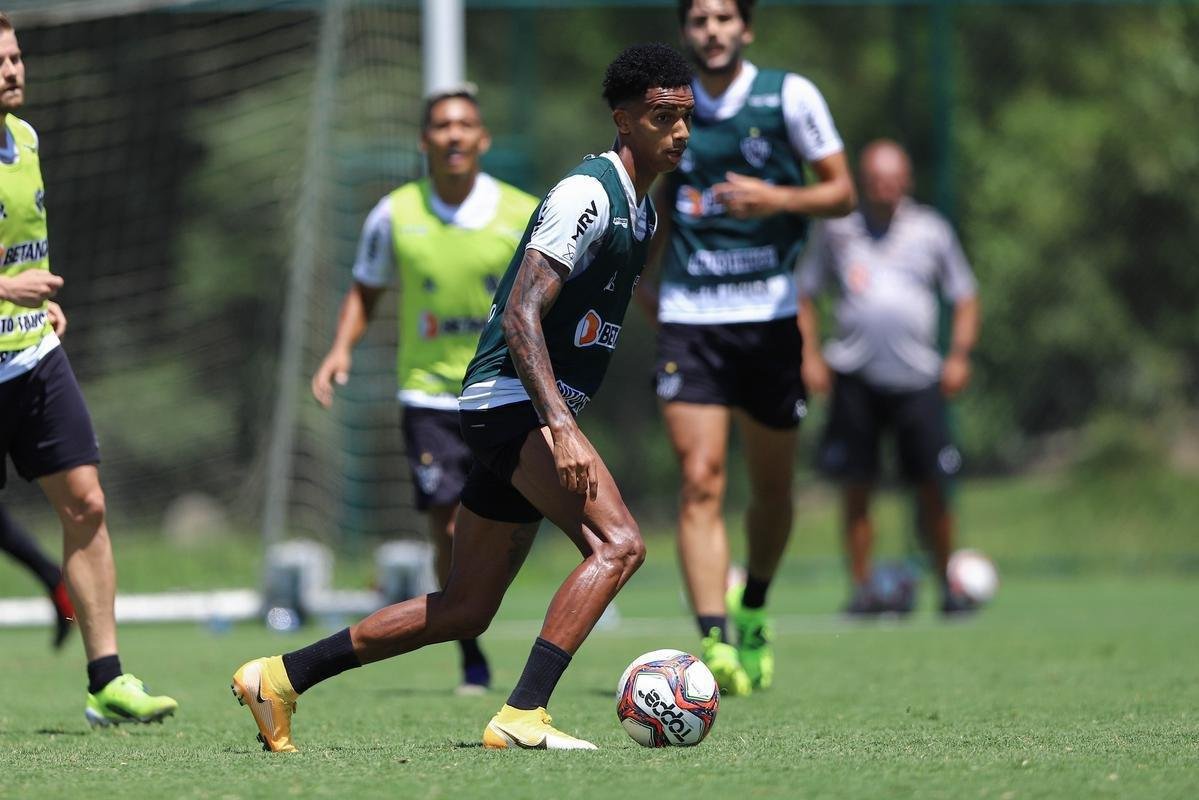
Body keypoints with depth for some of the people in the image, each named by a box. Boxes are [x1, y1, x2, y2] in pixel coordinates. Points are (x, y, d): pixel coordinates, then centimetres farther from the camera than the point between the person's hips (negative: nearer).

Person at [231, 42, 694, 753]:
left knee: (465, 610, 12)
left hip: (538, 412, 10)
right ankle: (522, 717, -31)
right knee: (619, 542, -26)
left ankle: (280, 677, 19)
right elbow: (520, 317, -24)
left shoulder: (644, 209, 15)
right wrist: (560, 426, -34)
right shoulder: (588, 194, -15)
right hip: (514, 401, -10)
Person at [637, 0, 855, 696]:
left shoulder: (789, 96, -2)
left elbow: (842, 192, -3)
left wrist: (778, 199, -21)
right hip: (688, 319, 1)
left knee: (772, 489, 11)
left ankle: (754, 613, 37)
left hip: (770, 317, 0)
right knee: (701, 483, -14)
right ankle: (714, 645, -20)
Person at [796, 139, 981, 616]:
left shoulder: (931, 231, 9)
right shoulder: (838, 231, 8)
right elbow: (805, 294, 16)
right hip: (855, 377, 0)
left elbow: (965, 297, 15)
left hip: (918, 378, 0)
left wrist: (959, 356, 2)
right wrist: (810, 354, 5)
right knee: (857, 489, -3)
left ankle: (948, 586, 9)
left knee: (931, 488, -3)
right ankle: (862, 588, 4)